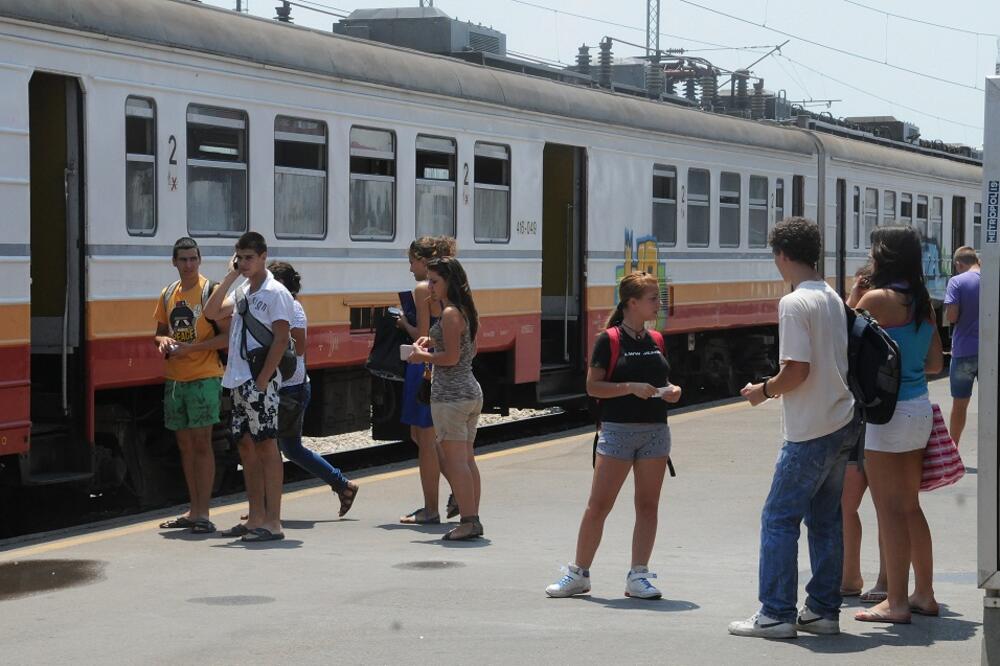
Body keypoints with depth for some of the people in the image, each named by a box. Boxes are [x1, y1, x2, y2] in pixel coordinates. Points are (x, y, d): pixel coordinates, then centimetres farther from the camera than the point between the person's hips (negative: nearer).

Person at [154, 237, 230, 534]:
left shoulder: (211, 291, -6)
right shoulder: (167, 295, 13)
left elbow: (227, 336, -10)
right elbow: (160, 331, 23)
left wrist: (191, 347, -19)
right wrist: (163, 341, -1)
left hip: (204, 377, -7)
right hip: (174, 379, 7)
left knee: (201, 443, -7)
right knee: (185, 444, 10)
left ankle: (203, 513, -5)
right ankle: (194, 511, 18)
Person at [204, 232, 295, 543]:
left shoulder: (275, 293, -8)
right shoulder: (242, 292, 16)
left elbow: (280, 340, -13)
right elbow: (211, 312, 10)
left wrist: (262, 380, -18)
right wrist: (230, 277, 6)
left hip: (260, 380, -8)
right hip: (238, 380, 8)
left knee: (266, 446, -7)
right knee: (246, 446, 10)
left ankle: (272, 522, -5)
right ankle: (256, 517, 17)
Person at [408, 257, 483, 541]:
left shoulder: (450, 314, -15)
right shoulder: (466, 311, 13)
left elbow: (451, 357, -20)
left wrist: (422, 356, -6)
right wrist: (433, 341, 15)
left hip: (450, 395, -10)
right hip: (472, 391, 10)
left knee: (454, 459, -7)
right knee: (467, 459, 13)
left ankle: (468, 521, -8)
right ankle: (473, 519, 15)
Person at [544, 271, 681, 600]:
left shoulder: (655, 341, 11)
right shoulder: (609, 340, -5)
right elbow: (593, 386, -9)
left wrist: (670, 390, 0)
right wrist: (631, 388, -20)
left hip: (655, 431, 5)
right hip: (617, 430, -5)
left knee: (648, 505, 3)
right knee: (598, 504, -3)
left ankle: (638, 576, 8)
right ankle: (579, 573, 7)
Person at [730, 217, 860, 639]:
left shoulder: (794, 303, -15)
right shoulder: (833, 299, 12)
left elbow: (797, 370, -20)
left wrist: (764, 391, -4)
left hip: (811, 430, -9)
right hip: (844, 422, 9)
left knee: (779, 518, -2)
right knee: (825, 518, 12)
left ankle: (776, 614, -2)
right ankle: (823, 610, 15)